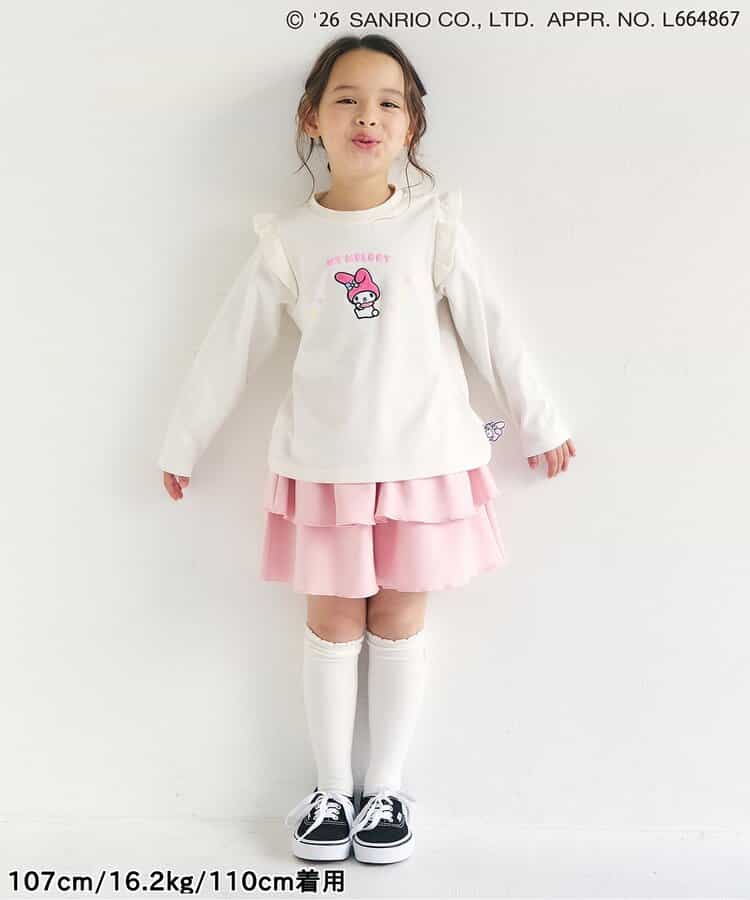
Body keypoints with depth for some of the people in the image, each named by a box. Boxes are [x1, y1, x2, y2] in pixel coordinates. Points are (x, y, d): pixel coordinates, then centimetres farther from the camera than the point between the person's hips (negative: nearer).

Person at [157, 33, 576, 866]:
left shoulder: (433, 224, 0)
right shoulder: (287, 239, 0)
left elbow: (490, 329, 3)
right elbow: (232, 347, 5)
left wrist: (539, 423, 7)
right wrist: (183, 444, 9)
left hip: (423, 455, 0)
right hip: (324, 461, 0)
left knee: (398, 620, 9)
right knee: (332, 622, 8)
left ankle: (385, 789, 24)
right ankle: (331, 790, 24)